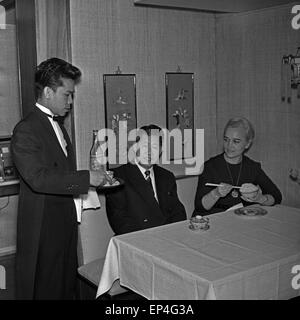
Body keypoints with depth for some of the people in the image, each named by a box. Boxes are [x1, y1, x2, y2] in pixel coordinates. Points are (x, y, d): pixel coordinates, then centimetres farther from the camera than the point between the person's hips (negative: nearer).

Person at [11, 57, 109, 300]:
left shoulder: (58, 126, 16)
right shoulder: (26, 130, -15)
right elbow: (38, 178, -26)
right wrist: (86, 178, -25)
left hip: (65, 225, 9)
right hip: (42, 232, -8)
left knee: (67, 286, 15)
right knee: (43, 290, 2)